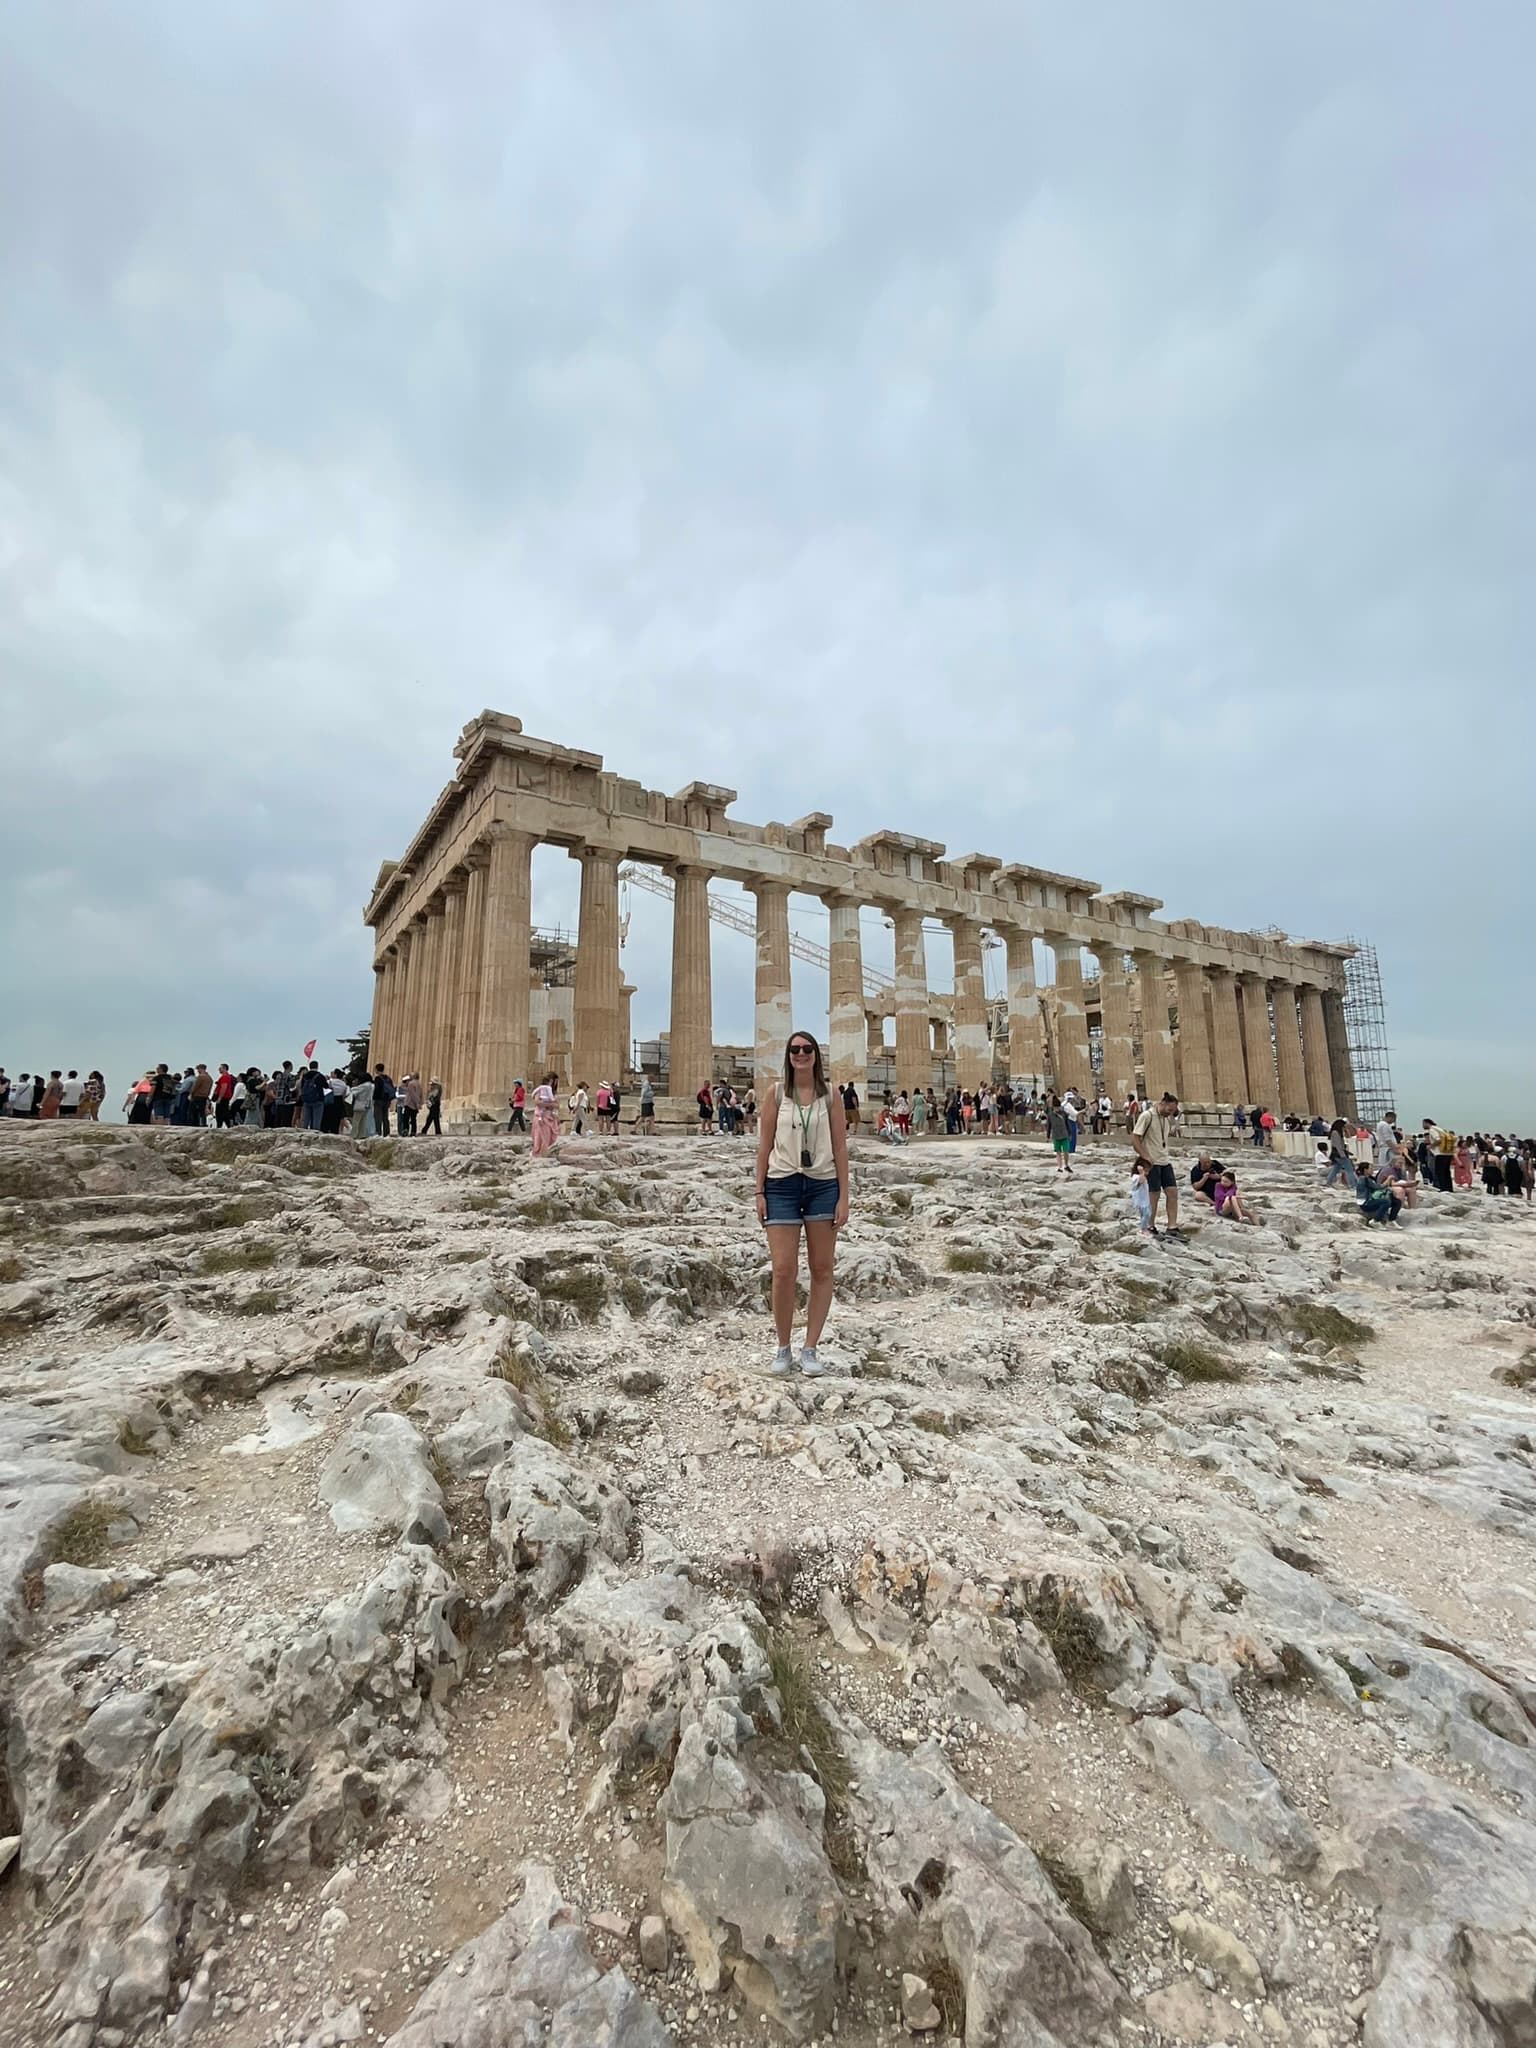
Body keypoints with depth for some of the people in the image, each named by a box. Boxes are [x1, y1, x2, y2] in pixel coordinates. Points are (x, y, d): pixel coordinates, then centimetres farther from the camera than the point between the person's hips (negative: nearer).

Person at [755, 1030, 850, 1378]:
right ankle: (783, 1349, 14)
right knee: (784, 1270, -5)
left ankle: (810, 1349, 18)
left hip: (823, 1185, 1)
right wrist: (759, 1192, 0)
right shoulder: (777, 1092, 2)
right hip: (782, 1184, -1)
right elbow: (765, 1144, 4)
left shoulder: (830, 1095, 3)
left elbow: (840, 1148, 3)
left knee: (822, 1269, 5)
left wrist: (843, 1197, -1)